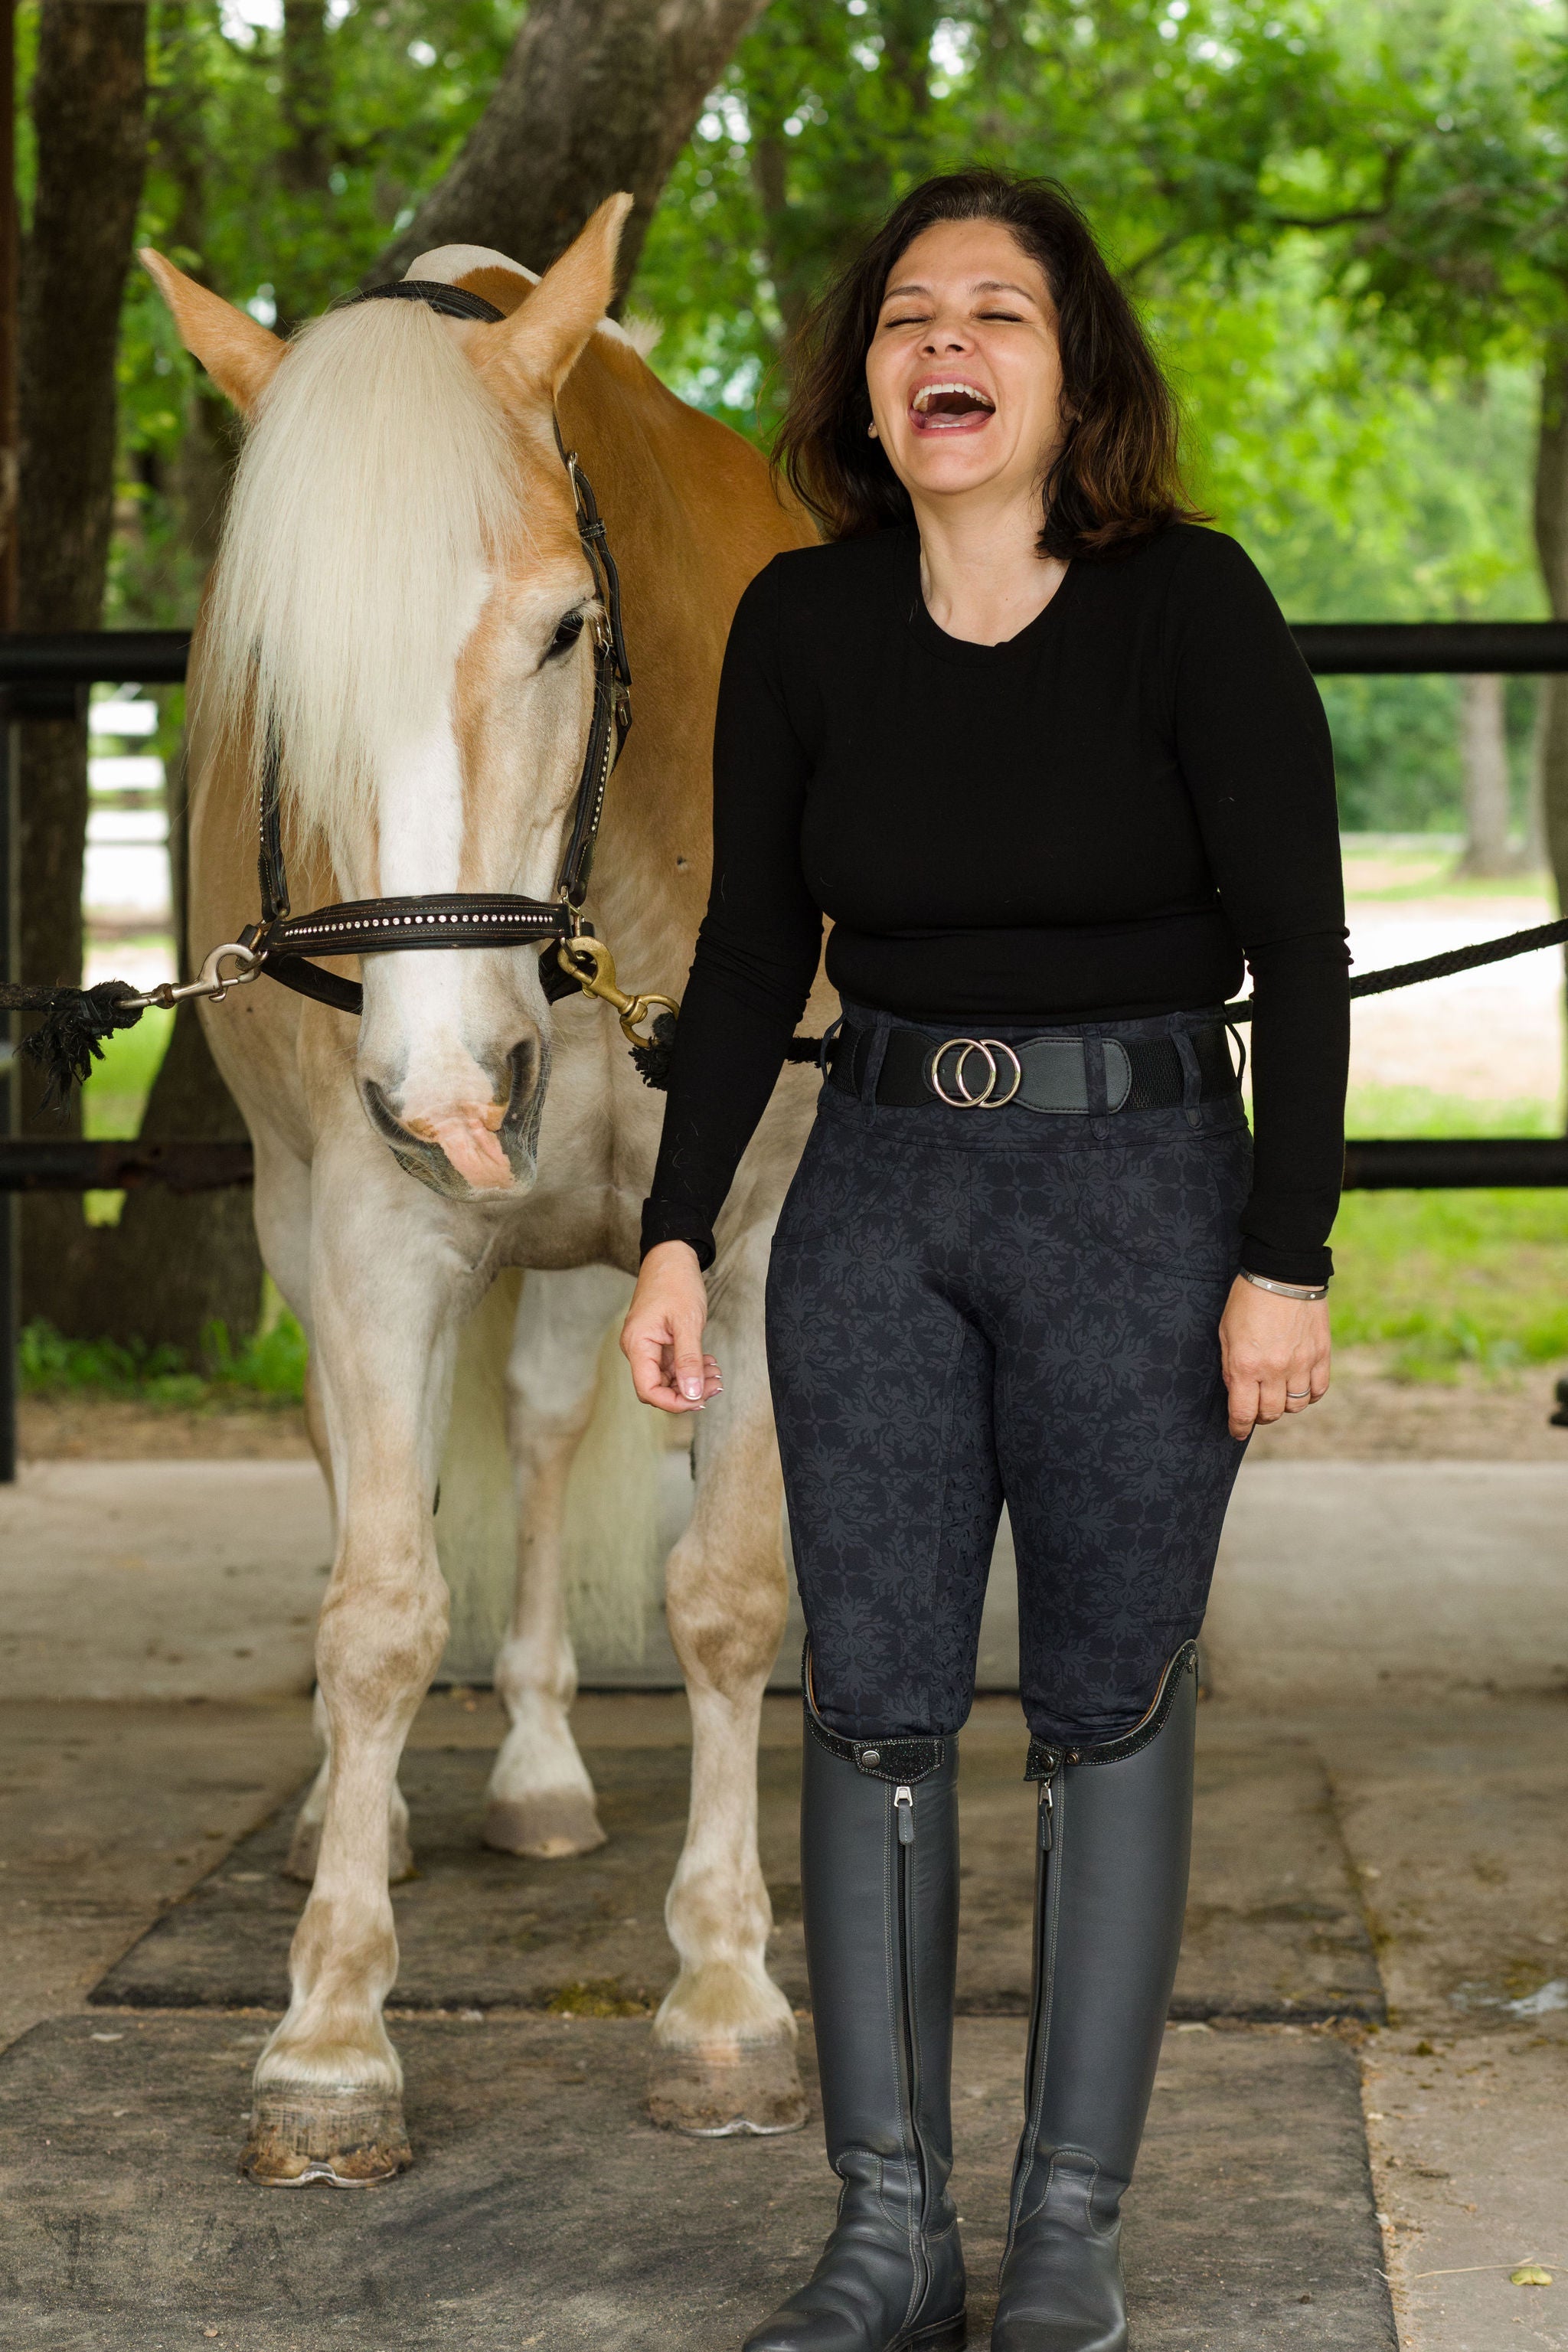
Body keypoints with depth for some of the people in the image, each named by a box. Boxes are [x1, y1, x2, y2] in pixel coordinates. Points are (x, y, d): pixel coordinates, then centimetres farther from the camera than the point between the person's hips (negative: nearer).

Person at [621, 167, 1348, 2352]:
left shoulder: (1191, 606, -9)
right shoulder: (800, 627, 1)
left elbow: (1300, 955, -8)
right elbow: (751, 954, 9)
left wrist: (1284, 1258, -12)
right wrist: (676, 1233, 3)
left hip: (1138, 1186, -3)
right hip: (875, 1194, 4)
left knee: (1109, 1700, 3)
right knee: (872, 1703, 3)